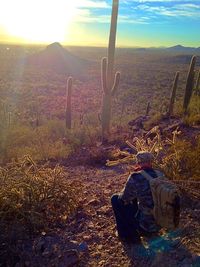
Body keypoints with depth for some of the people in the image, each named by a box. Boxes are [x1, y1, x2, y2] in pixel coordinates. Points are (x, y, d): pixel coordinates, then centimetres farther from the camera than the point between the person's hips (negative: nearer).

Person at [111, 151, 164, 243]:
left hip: (144, 225, -6)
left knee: (115, 199, 8)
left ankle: (129, 235, 16)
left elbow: (124, 199, -7)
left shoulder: (136, 177, -22)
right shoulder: (160, 175, -3)